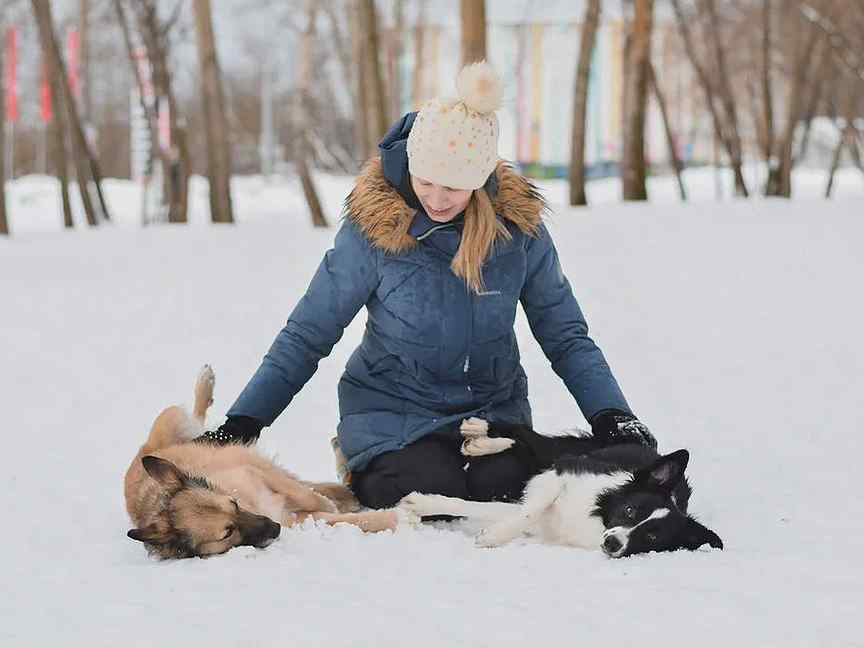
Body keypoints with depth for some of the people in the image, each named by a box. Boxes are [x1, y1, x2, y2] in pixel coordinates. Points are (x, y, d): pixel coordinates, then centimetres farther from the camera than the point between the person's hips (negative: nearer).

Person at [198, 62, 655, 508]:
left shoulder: (518, 223, -8)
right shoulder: (374, 225, -14)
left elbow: (565, 335, 3)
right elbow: (306, 335, -7)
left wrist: (612, 417, -9)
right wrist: (241, 423, -13)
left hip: (493, 407, 2)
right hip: (395, 411, -2)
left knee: (507, 493, -26)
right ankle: (364, 474, 6)